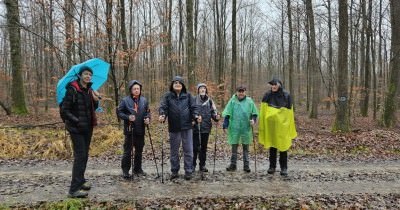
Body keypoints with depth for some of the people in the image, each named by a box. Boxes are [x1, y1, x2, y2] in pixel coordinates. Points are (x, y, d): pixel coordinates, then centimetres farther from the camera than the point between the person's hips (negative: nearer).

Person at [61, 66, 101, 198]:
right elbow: (64, 110, -13)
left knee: (85, 155, 14)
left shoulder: (89, 90, 9)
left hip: (87, 127, 7)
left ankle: (80, 180, 30)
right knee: (80, 156, -11)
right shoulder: (72, 90, -12)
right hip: (76, 128, -7)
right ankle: (74, 189, -8)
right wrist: (77, 121, -20)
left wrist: (96, 101, -4)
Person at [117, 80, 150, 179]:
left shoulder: (144, 100, 5)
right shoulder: (125, 100, -6)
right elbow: (119, 112, -5)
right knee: (127, 150, 0)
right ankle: (125, 170, 11)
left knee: (139, 150, 14)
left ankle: (137, 169, 28)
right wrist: (128, 117, -20)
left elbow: (147, 111, 14)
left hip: (140, 130, 4)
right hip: (129, 130, -4)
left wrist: (147, 118, -5)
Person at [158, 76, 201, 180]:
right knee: (174, 151, 12)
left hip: (187, 127, 0)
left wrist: (196, 116, -16)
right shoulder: (167, 96, 4)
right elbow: (163, 107, -7)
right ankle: (174, 171, 24)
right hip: (173, 128, 0)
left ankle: (188, 171, 15)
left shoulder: (188, 96, 7)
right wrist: (162, 115, -27)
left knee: (188, 150, 4)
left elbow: (193, 107, 3)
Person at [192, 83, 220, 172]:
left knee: (204, 147, 12)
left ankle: (202, 165, 22)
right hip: (195, 126, -3)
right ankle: (193, 164, 11)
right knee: (195, 147, -2)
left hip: (206, 127, 3)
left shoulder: (209, 100, 8)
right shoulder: (194, 100, -2)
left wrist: (216, 116, -11)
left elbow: (213, 111, 8)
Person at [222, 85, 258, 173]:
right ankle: (233, 164, 19)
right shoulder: (232, 101, 1)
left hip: (246, 128, 0)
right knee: (234, 146, 8)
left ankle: (246, 165, 18)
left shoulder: (249, 101, 2)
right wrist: (225, 124, -5)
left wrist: (253, 119, -9)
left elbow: (254, 113, 9)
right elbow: (227, 114, 1)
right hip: (234, 128, 0)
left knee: (246, 147, 9)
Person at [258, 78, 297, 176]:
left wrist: (290, 127, 1)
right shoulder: (267, 95, 0)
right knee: (272, 146, 9)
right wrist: (262, 125, -6)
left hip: (283, 125, -1)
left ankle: (284, 168, 11)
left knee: (283, 146, 2)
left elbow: (290, 112, 1)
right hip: (271, 125, 1)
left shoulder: (286, 95, -2)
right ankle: (272, 166, 19)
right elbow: (263, 110, 1)